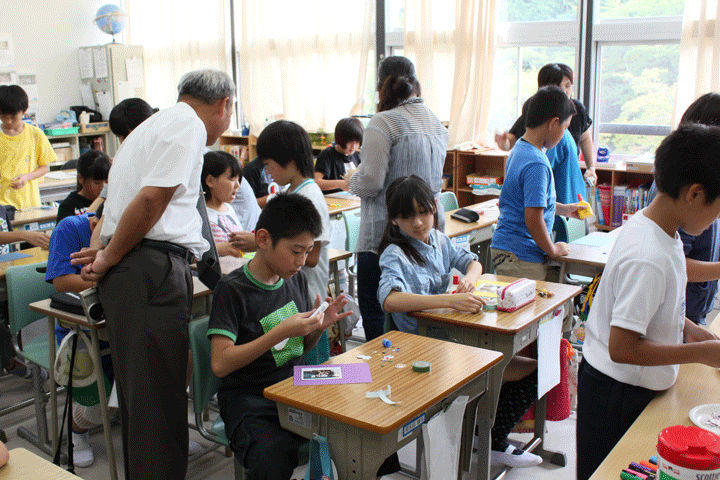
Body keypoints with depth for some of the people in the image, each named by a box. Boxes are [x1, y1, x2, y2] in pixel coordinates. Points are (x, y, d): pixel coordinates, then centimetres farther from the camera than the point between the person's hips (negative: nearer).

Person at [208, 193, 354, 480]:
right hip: (248, 399, -5)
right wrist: (281, 332, -22)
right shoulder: (232, 289, -11)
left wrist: (319, 327, -4)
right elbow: (220, 364, -18)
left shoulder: (297, 279, 7)